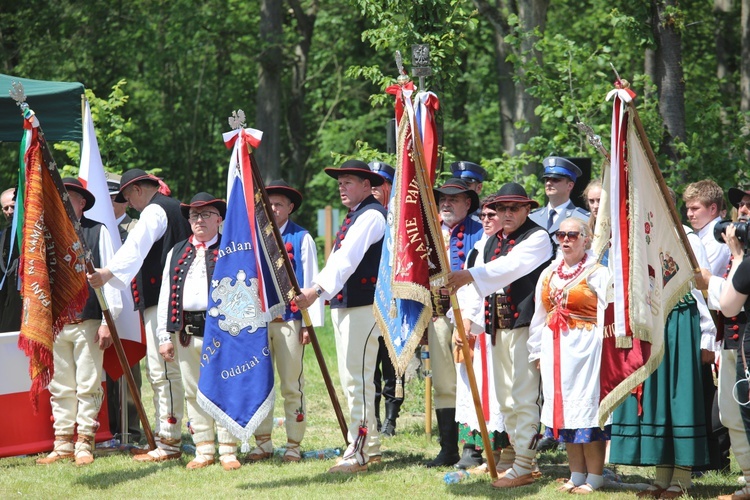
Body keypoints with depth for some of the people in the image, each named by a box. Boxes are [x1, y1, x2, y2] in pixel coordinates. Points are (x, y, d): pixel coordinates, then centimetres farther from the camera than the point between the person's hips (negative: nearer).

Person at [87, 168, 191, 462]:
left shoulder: (154, 211, -10)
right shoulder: (176, 207, 21)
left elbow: (135, 247, -28)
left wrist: (108, 273, -41)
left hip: (160, 300, -10)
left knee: (163, 371, -11)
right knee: (160, 371, 14)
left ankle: (169, 443, -13)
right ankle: (162, 436, 17)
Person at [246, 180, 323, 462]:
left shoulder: (301, 238, 2)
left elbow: (311, 281, 0)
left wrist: (310, 322, -7)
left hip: (289, 320, -3)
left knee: (292, 386, 0)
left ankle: (293, 446, 5)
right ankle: (263, 443, 13)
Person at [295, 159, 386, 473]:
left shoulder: (371, 215, -12)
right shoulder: (354, 217, 20)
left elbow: (348, 258, -25)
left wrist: (318, 289, -34)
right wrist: (314, 289, 11)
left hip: (364, 306, -11)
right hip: (343, 305, 11)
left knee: (357, 378, -12)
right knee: (350, 379, 14)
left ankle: (358, 453, -13)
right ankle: (371, 448, 21)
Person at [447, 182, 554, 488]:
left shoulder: (537, 238, -7)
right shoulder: (493, 242, 18)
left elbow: (512, 265, -23)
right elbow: (484, 276, 14)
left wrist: (471, 276, -35)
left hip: (525, 325, -9)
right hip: (499, 327, 9)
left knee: (524, 399, -11)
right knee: (506, 400, 13)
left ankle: (523, 468, -11)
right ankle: (521, 455, 22)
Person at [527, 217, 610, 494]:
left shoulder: (597, 274, -5)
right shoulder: (548, 275, 15)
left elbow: (605, 316, -10)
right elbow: (539, 316, 19)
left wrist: (602, 352, -17)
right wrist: (537, 351, 16)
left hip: (585, 347, -7)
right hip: (554, 347, 7)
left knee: (586, 407, -6)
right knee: (563, 408, 8)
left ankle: (594, 477, 0)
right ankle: (577, 474, 16)